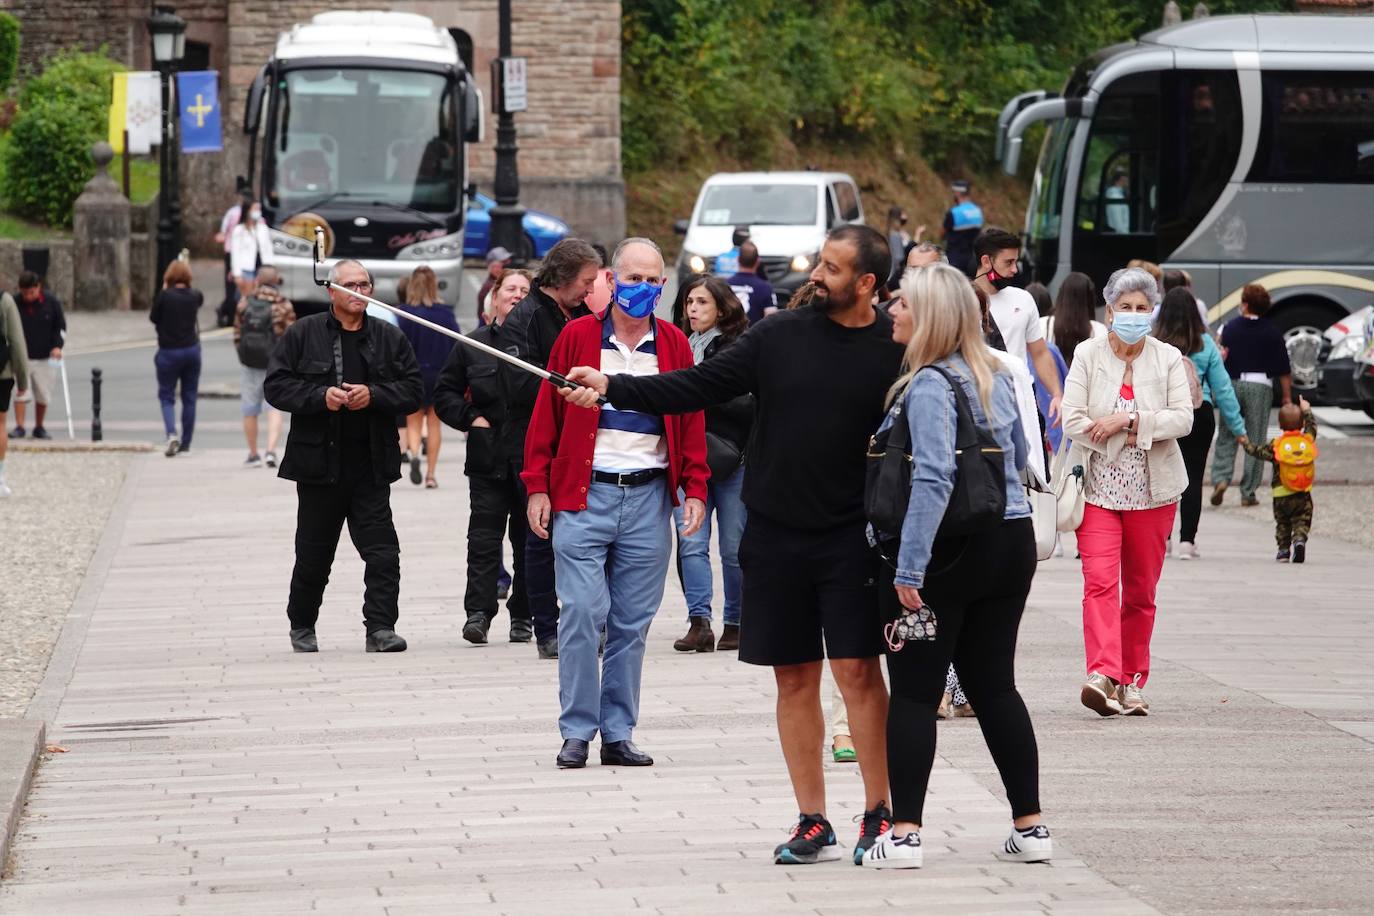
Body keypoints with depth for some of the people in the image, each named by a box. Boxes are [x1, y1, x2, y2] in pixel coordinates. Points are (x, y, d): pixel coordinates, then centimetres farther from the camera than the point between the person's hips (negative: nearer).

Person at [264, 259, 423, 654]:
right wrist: (321, 397, -16)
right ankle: (301, 626, 25)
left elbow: (413, 390, 4)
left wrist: (374, 395, -13)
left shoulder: (390, 338, 8)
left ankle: (380, 628, -7)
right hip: (319, 463, -1)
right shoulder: (302, 335, 2)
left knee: (382, 550, -8)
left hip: (371, 466, 1)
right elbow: (276, 386, -2)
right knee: (313, 553, 9)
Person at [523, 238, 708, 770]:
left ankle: (618, 734, 11)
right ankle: (577, 732, 0)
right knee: (582, 614, -8)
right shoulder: (577, 337, 3)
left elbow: (691, 422, 11)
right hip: (583, 494, -2)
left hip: (648, 497, 2)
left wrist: (694, 489, 2)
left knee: (632, 622, 4)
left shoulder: (674, 346, 9)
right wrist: (537, 486, -1)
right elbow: (547, 416, 4)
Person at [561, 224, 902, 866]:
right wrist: (612, 388, -7)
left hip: (851, 539, -3)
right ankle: (813, 824, 14)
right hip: (776, 535, 3)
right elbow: (699, 386, 2)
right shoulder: (779, 336, 3)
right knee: (795, 679, 6)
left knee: (857, 670, -7)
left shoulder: (896, 349, -3)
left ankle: (878, 816, 3)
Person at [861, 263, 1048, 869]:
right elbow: (1019, 458, 21)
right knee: (995, 686, 13)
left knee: (913, 693, -1)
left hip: (944, 553, -7)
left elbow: (933, 478, -24)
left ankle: (904, 834, -4)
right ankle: (1030, 827, 13)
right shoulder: (996, 378, 10)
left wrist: (909, 567, -24)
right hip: (1009, 545, 7)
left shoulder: (929, 387, -15)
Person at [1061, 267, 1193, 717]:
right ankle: (1103, 676, -28)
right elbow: (1072, 420, -6)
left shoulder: (1168, 359, 3)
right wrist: (1131, 436, -12)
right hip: (1098, 486, -2)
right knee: (1100, 581, -17)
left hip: (1152, 490, 2)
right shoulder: (1088, 355, 1)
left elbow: (1183, 418, -6)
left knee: (1141, 591, 7)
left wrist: (1130, 419, -18)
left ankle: (1131, 683, 16)